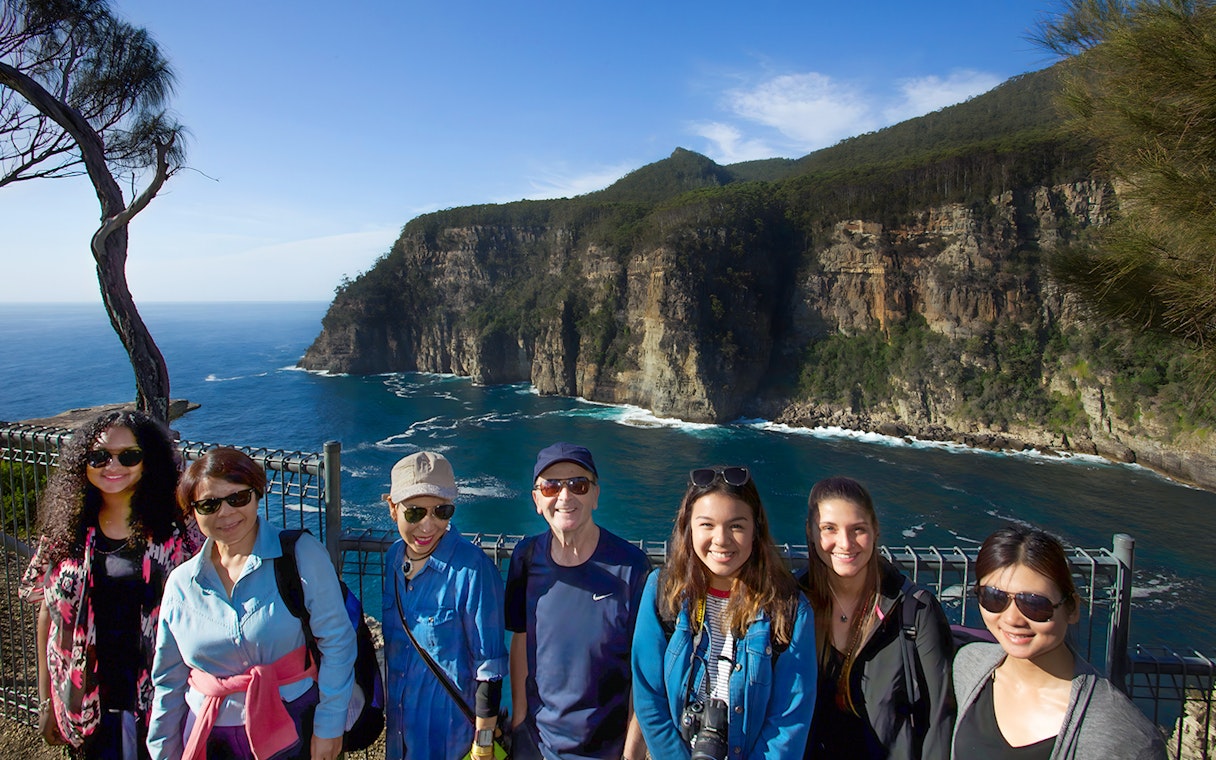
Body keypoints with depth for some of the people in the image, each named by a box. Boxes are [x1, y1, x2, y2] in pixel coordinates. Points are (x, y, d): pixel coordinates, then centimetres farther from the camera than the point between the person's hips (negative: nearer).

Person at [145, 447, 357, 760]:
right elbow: (169, 681, 10)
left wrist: (329, 726, -11)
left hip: (292, 734, -3)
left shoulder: (303, 555, -12)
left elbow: (337, 642, -11)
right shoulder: (182, 583, 1)